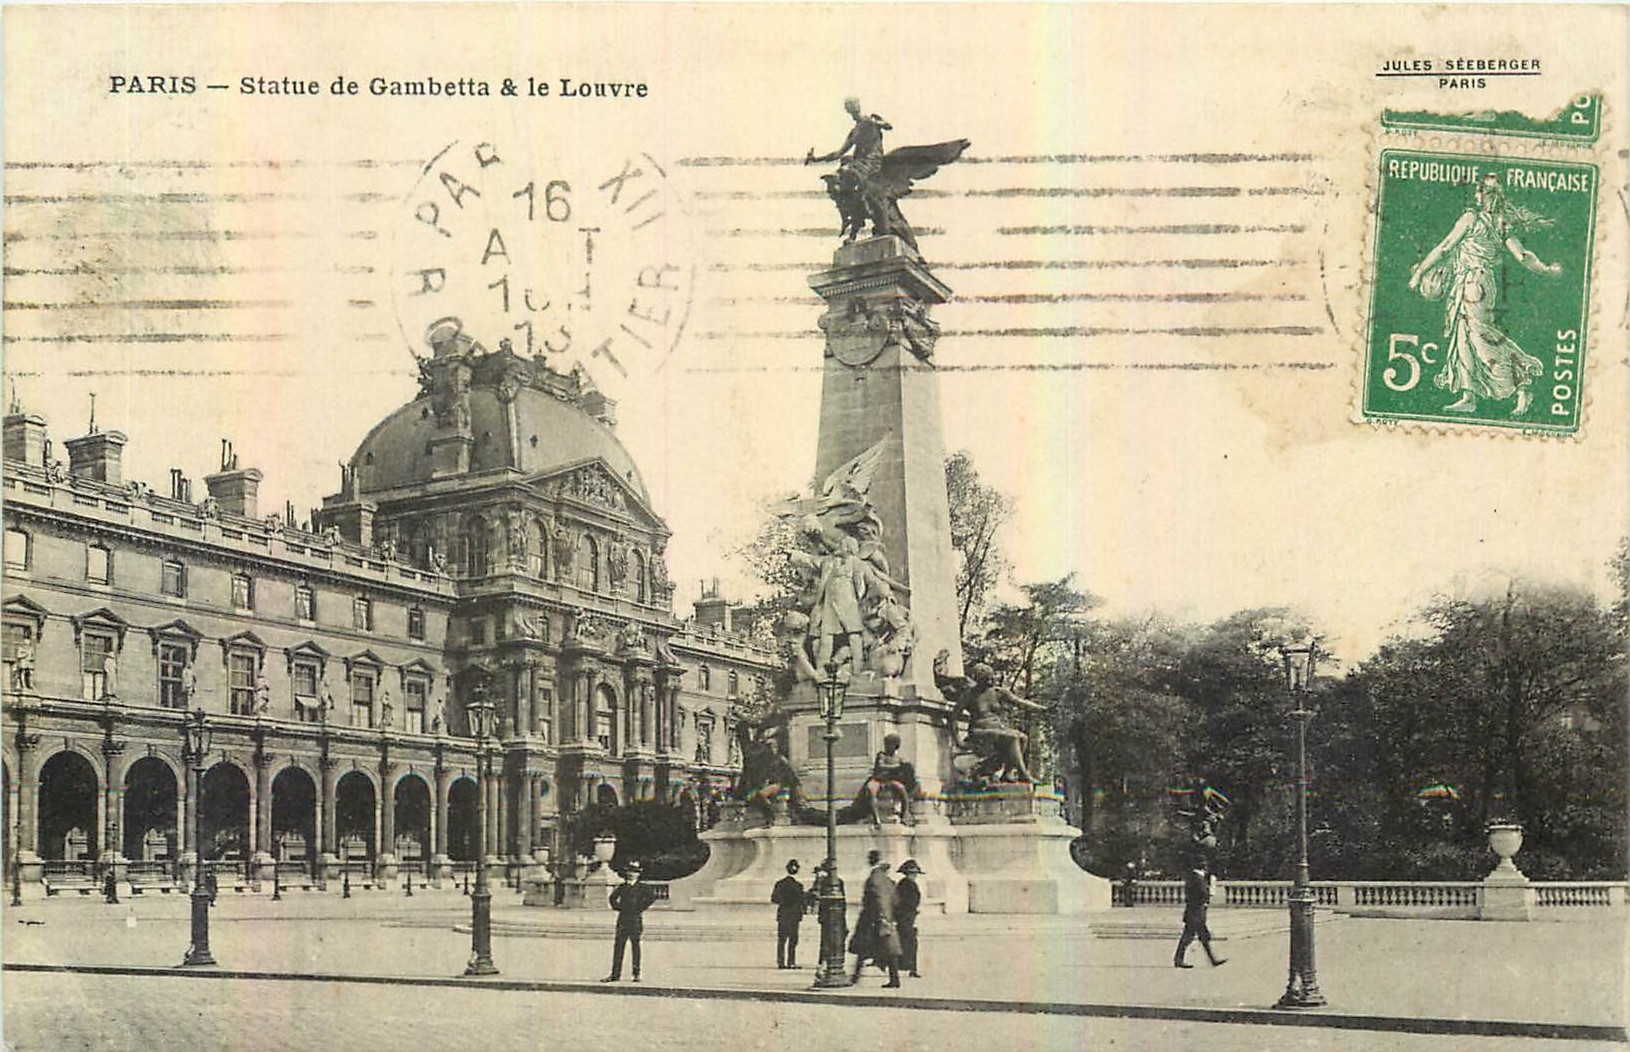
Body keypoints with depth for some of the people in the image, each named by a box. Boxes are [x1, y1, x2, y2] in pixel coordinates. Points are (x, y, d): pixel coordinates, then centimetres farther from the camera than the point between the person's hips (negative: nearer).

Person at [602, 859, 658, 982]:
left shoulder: (642, 888, 2)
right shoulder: (622, 887, 13)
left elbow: (653, 897, -11)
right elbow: (613, 897, 25)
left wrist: (642, 908, -11)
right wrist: (617, 907, 10)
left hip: (635, 920, -3)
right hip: (622, 920, 3)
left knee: (635, 946, 0)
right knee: (618, 946, 0)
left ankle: (636, 974, 6)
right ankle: (615, 974, 2)